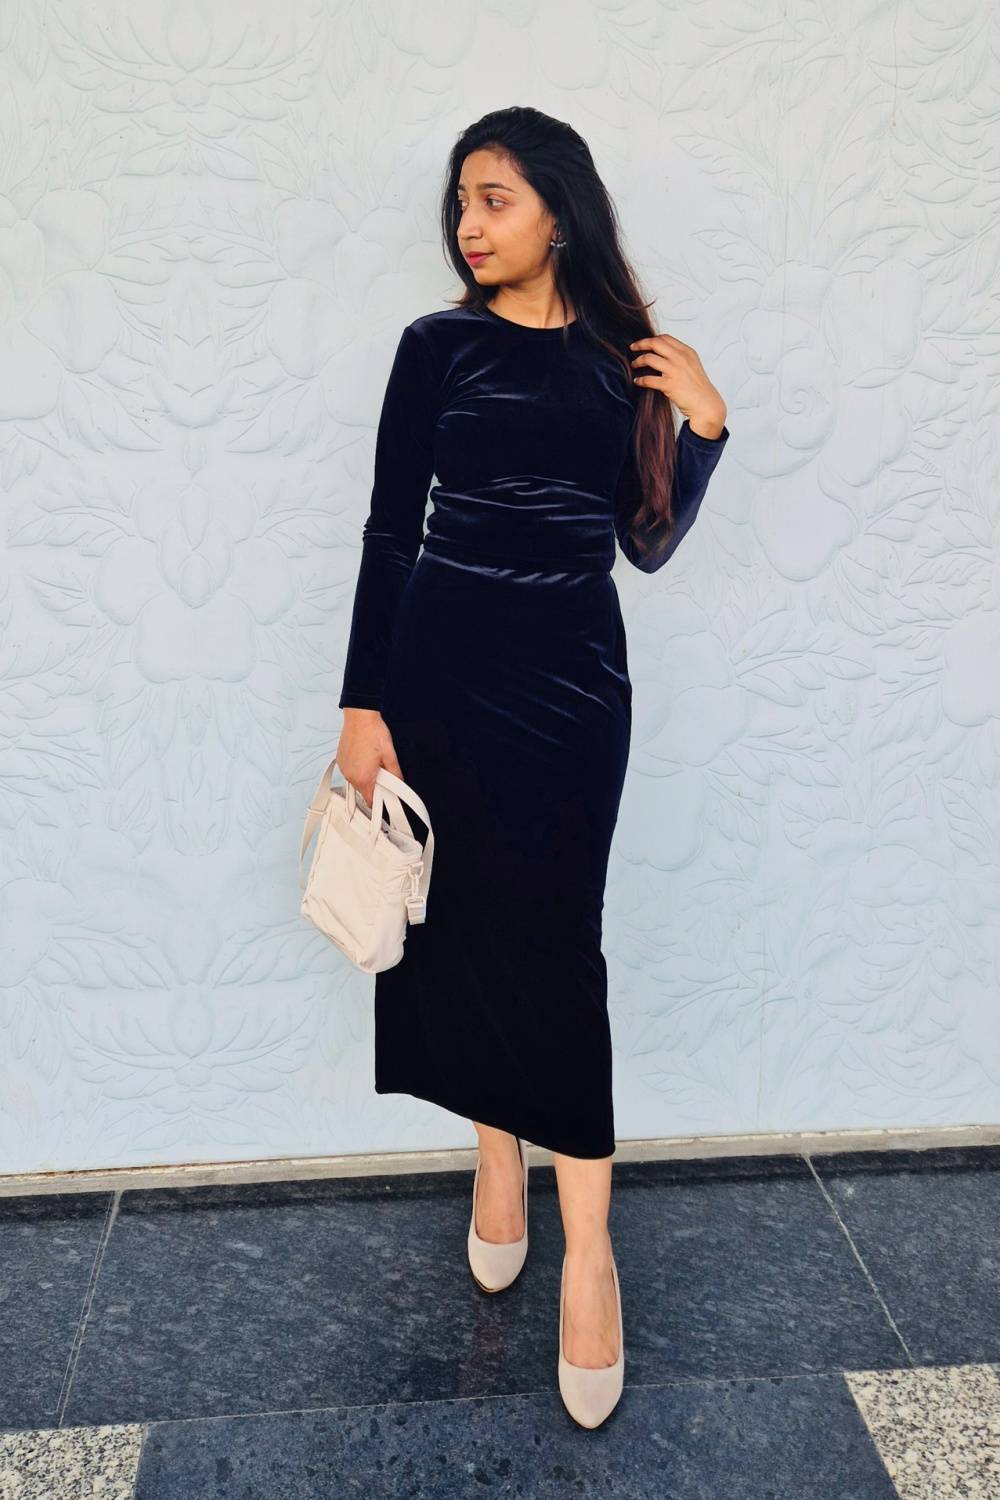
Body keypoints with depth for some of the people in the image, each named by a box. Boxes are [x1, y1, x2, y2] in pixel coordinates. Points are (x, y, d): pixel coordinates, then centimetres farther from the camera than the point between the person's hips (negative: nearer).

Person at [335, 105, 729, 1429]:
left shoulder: (626, 359, 6)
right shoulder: (438, 346, 2)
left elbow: (648, 545, 8)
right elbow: (389, 529, 0)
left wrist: (703, 426, -5)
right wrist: (363, 702, -4)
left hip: (575, 675, 0)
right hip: (443, 664, 0)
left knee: (555, 942, -3)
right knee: (467, 923, 6)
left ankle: (588, 1248, 5)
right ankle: (498, 1161, 29)